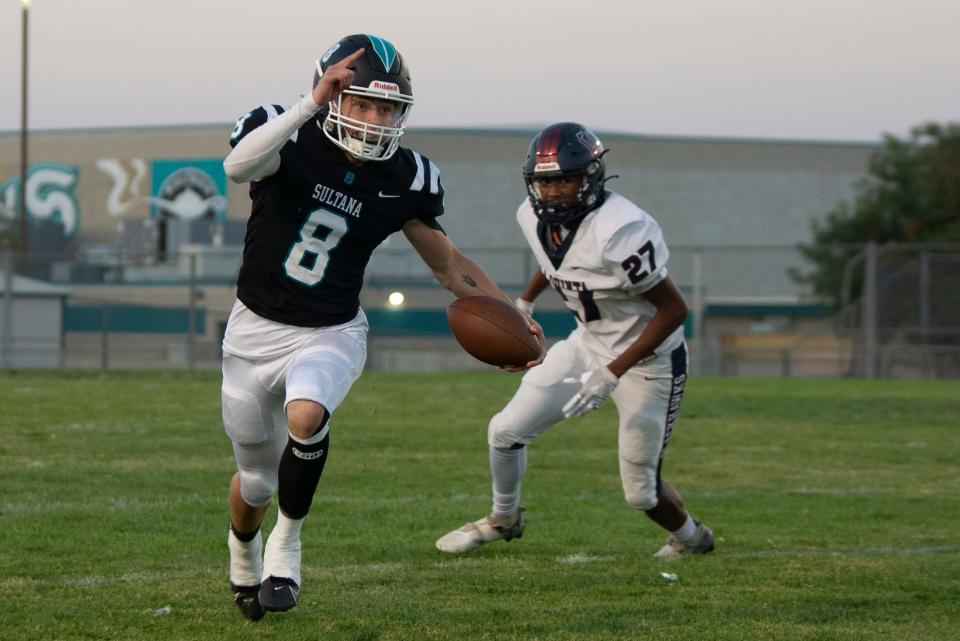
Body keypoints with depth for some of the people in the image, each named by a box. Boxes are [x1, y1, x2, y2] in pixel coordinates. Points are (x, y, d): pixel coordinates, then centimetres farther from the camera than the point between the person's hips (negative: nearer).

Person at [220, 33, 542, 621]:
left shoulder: (402, 181, -8)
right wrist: (312, 103, -49)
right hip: (257, 330, 0)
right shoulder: (290, 139, -17)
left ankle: (288, 540, -8)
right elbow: (238, 167, -42)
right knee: (257, 479, 11)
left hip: (332, 333, 0)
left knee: (305, 417, -33)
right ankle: (244, 555, 47)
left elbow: (448, 263, 7)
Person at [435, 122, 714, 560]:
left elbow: (674, 309, -27)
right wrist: (524, 303, 19)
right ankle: (503, 519, 33)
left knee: (640, 492, 2)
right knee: (506, 431, 4)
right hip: (589, 344, 7)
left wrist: (611, 373, -28)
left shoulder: (618, 231, -33)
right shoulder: (535, 217, -9)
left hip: (647, 360, -7)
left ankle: (691, 537, 35)